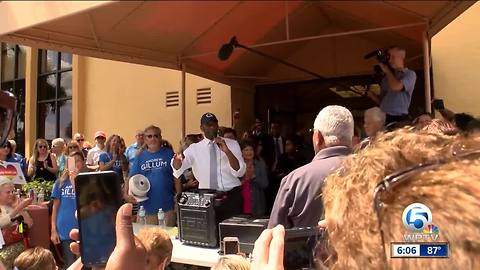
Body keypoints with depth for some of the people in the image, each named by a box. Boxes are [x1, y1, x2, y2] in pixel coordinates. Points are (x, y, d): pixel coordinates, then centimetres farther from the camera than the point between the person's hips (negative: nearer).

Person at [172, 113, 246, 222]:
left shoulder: (232, 144, 2)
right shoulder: (194, 148, 4)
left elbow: (240, 172, -9)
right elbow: (178, 168, -12)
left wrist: (227, 151, -23)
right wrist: (177, 160, -35)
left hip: (232, 195, 0)